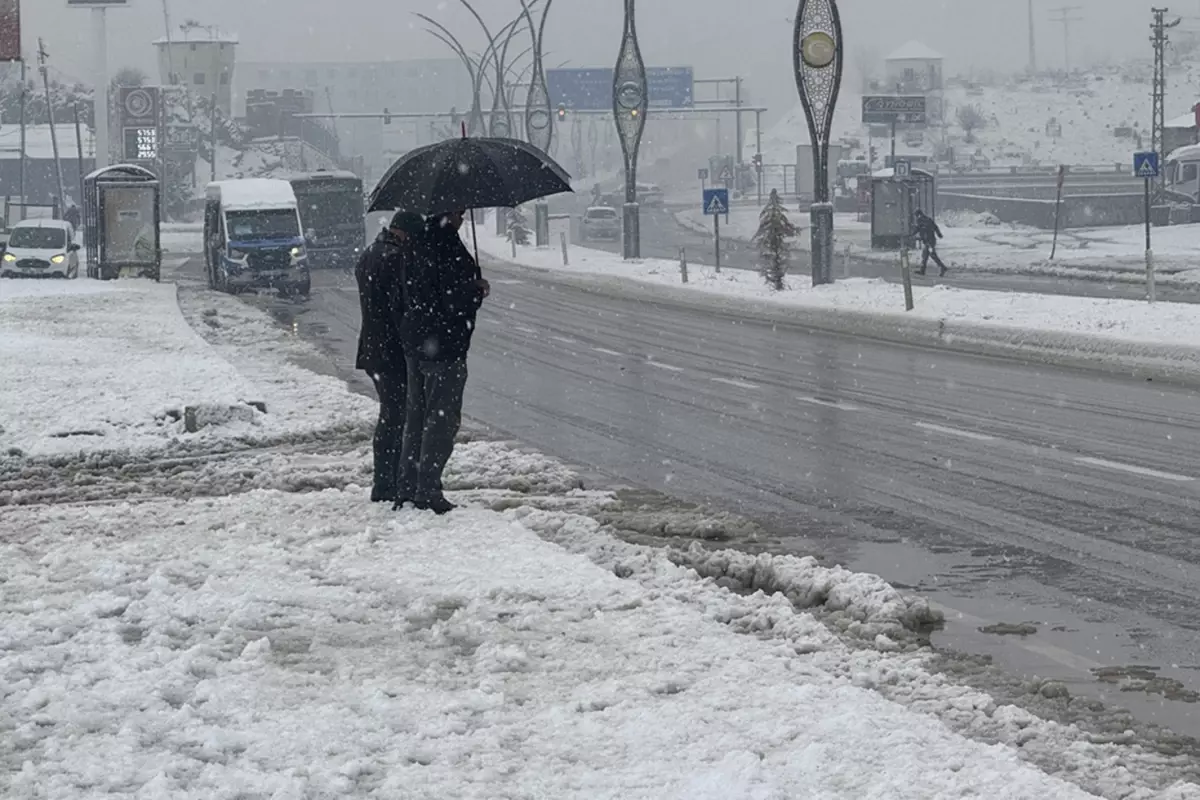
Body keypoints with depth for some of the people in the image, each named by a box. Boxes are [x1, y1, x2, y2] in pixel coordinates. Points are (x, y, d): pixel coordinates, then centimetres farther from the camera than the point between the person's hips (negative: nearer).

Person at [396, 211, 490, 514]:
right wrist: (479, 289, -3)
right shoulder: (447, 247, -18)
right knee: (442, 419, -3)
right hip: (444, 346, -9)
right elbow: (453, 298, -23)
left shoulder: (421, 245, 9)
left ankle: (407, 488, 19)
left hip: (415, 344, 9)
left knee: (417, 415, 15)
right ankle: (428, 492, -4)